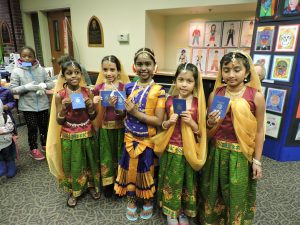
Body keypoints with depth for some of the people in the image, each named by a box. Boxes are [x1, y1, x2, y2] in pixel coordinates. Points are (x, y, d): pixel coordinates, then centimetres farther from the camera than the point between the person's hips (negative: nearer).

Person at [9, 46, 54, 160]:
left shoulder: (41, 69, -1)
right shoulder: (16, 71, -7)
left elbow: (51, 83, 3)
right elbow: (12, 89, -8)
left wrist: (44, 85, -18)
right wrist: (26, 87, -22)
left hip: (43, 104, 2)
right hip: (27, 106, -2)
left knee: (44, 126, 16)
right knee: (32, 128, 7)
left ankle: (45, 144, 39)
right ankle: (33, 149, 27)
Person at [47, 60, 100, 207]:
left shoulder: (87, 92, -6)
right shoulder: (60, 95, -10)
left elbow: (93, 117, -1)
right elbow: (59, 121, -7)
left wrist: (90, 106, -19)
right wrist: (63, 108, -24)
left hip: (87, 135, 2)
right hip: (69, 137, -1)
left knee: (90, 162, 17)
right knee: (72, 165, 14)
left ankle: (91, 185, 42)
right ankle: (73, 192, 37)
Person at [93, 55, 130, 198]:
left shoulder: (124, 87, -10)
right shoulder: (99, 88, -3)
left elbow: (126, 111, -11)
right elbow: (96, 112, 0)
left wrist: (117, 106, -29)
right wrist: (96, 104, -20)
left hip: (120, 127, -1)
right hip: (105, 127, 2)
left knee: (119, 155, 13)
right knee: (106, 155, 15)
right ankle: (108, 184, 35)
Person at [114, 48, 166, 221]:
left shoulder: (159, 91, -12)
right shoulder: (129, 87, 1)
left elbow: (158, 121, -17)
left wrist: (136, 113, -22)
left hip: (148, 139, -3)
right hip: (130, 136, 3)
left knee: (147, 170, 14)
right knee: (130, 168, 15)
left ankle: (148, 201, 41)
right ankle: (132, 200, 40)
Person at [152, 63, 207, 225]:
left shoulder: (199, 103, -8)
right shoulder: (170, 101, -3)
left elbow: (201, 131, -3)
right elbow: (162, 125, 7)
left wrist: (191, 123, -21)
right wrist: (169, 122, -14)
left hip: (189, 151, -1)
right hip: (171, 149, 1)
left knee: (187, 182, 16)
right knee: (171, 182, 14)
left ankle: (184, 212, 41)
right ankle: (171, 212, 38)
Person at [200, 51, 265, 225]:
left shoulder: (256, 96, -8)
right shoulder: (215, 94, -1)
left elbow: (259, 130, -3)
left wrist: (257, 160, -1)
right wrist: (210, 123, -15)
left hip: (241, 154, -2)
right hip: (216, 152, 3)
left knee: (238, 196, 14)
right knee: (213, 193, 18)